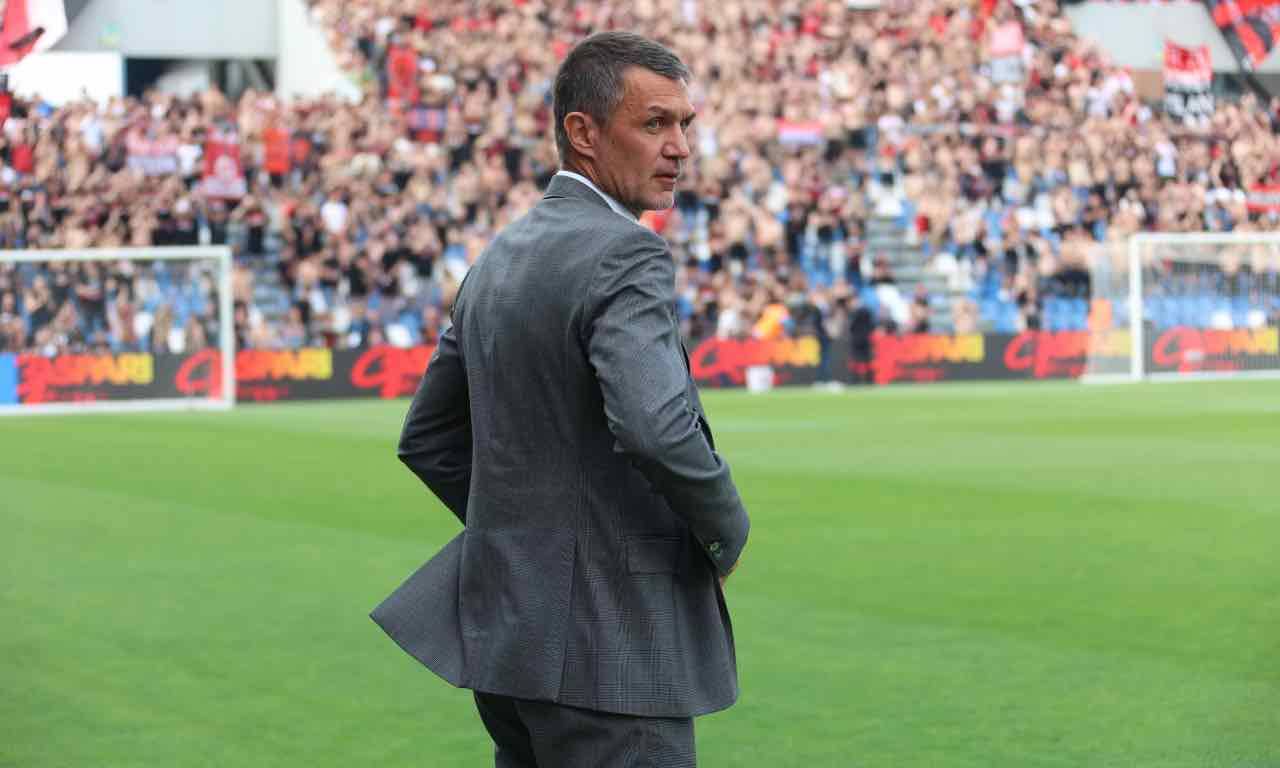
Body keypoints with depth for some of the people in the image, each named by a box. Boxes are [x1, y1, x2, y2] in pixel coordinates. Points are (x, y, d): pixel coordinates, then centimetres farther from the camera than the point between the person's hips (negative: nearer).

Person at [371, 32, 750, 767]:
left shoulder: (501, 257, 13)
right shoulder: (626, 254, -15)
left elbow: (427, 437, 18)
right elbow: (656, 425, -30)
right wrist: (728, 530, -13)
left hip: (506, 623, 9)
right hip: (606, 637, -9)